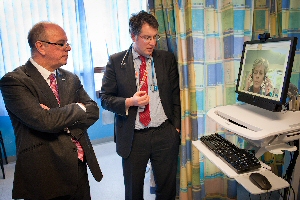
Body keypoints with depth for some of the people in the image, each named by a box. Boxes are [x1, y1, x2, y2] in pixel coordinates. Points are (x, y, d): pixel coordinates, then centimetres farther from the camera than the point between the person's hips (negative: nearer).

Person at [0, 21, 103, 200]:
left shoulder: (71, 78, 8)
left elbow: (93, 111, 0)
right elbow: (45, 121, -24)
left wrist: (59, 118, -16)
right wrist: (78, 108, -9)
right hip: (45, 176, -5)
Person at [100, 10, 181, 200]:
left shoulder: (167, 59, 3)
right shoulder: (116, 62, -2)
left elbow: (175, 95, 6)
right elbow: (105, 98, 0)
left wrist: (176, 126, 2)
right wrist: (129, 102, -17)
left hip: (165, 134, 2)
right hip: (132, 137, -1)